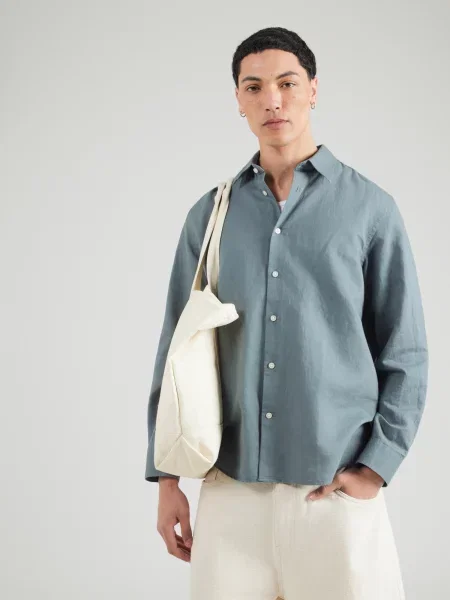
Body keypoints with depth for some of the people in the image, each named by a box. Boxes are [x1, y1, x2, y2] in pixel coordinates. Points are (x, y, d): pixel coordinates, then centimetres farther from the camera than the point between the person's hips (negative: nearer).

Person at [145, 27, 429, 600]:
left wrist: (376, 468, -7)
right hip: (229, 489, 2)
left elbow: (405, 354, 1)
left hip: (335, 488, -2)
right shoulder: (209, 215, 8)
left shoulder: (369, 208, 1)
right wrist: (166, 477, 6)